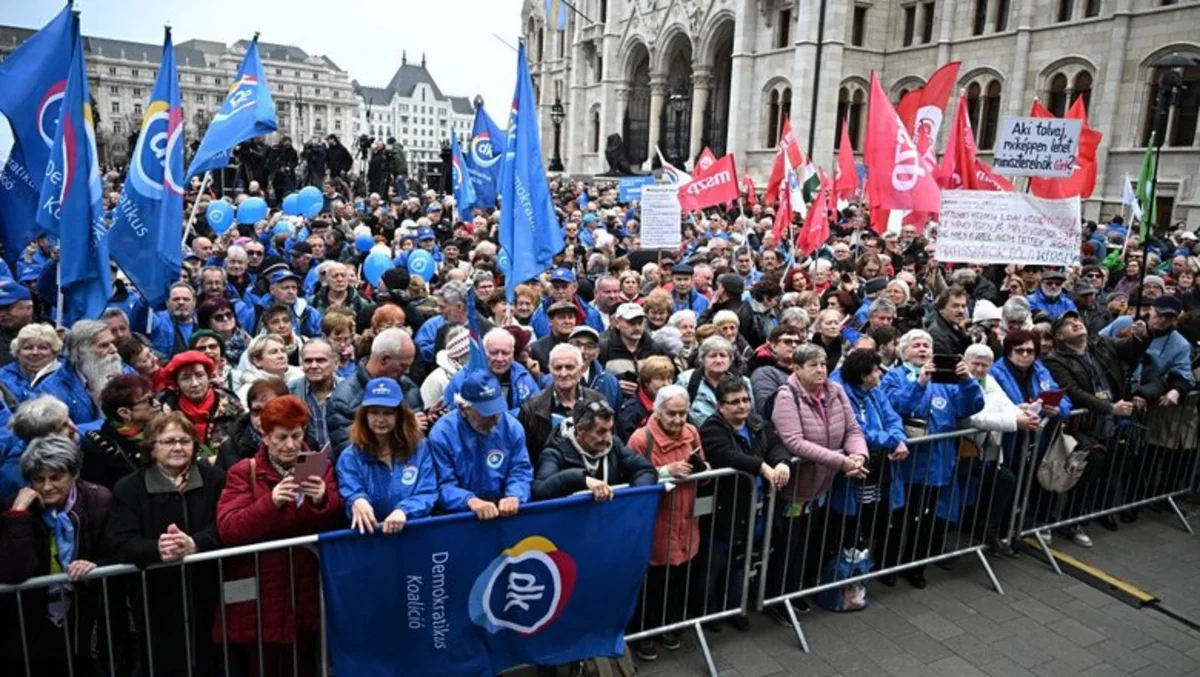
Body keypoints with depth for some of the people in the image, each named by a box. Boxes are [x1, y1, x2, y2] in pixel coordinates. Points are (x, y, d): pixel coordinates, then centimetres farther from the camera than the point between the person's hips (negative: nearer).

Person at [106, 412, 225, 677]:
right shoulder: (128, 488, 3)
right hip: (157, 604, -1)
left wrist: (194, 544, -27)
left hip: (207, 597, 1)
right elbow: (119, 544, -9)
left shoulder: (214, 479, 4)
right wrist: (156, 549, -29)